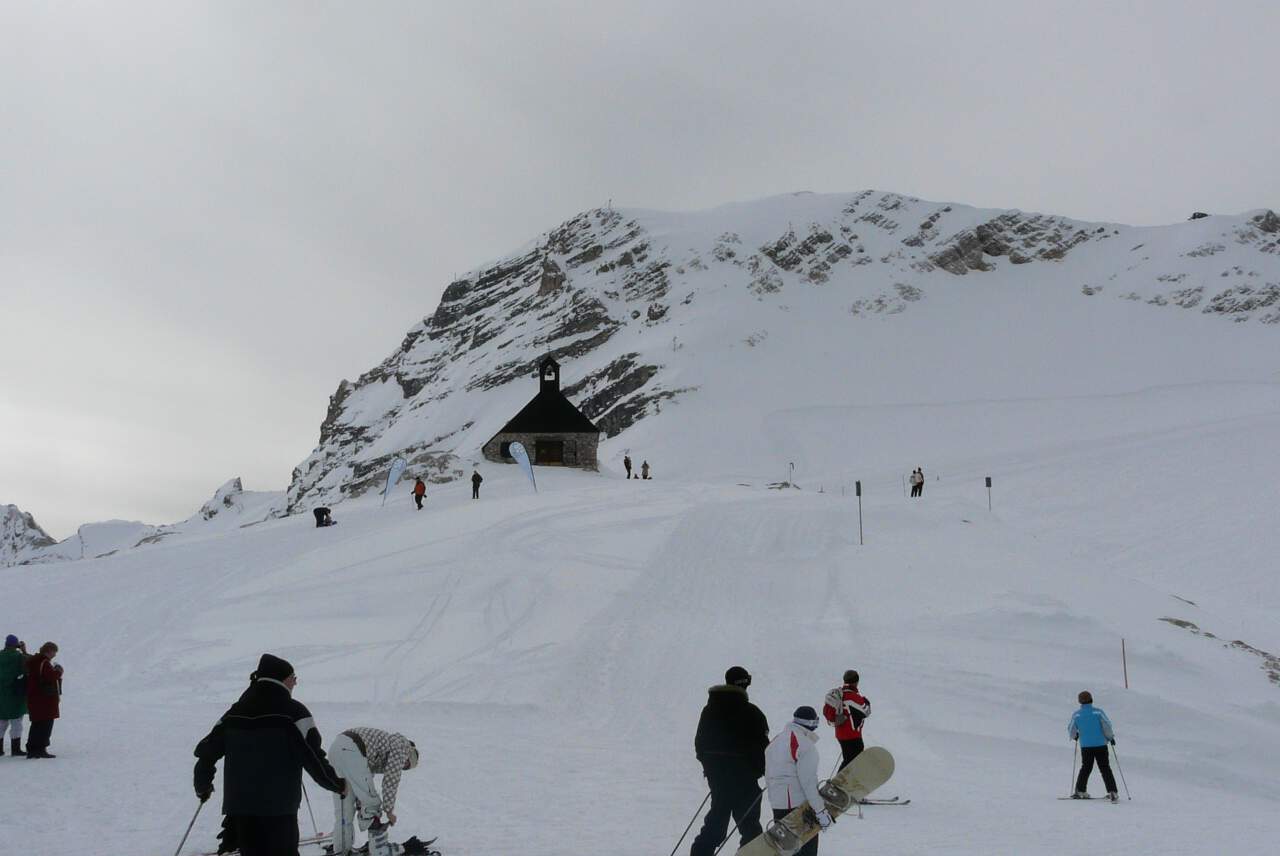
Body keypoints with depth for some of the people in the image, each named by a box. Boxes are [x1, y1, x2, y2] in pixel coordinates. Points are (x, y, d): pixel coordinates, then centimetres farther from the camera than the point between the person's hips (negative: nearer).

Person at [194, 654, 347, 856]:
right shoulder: (293, 712, -7)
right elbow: (314, 758, -10)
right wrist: (338, 784, 4)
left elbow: (206, 752, 13)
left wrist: (202, 787, 29)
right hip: (279, 809, -5)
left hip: (239, 808, 5)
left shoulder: (235, 712, 9)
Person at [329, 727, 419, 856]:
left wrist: (361, 807, 31)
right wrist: (389, 810, 9)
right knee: (371, 801, 2)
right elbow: (391, 780, 3)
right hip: (350, 749, -10)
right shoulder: (403, 745, 10)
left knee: (343, 806, 15)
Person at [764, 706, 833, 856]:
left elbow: (768, 776, 17)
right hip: (798, 804, -8)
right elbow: (808, 781, -19)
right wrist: (821, 810, -17)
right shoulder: (805, 745, -14)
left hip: (777, 803, 8)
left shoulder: (776, 741, 13)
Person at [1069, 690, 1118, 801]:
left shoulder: (1076, 715, -2)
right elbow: (1107, 726, -10)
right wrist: (1111, 737, 7)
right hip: (1100, 745, -2)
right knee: (1105, 769, 4)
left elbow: (1071, 730, 6)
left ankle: (1080, 791, 16)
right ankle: (1112, 792, -3)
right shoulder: (1098, 712, -8)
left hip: (1085, 746, 2)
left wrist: (1075, 736, 28)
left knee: (1085, 768, 17)